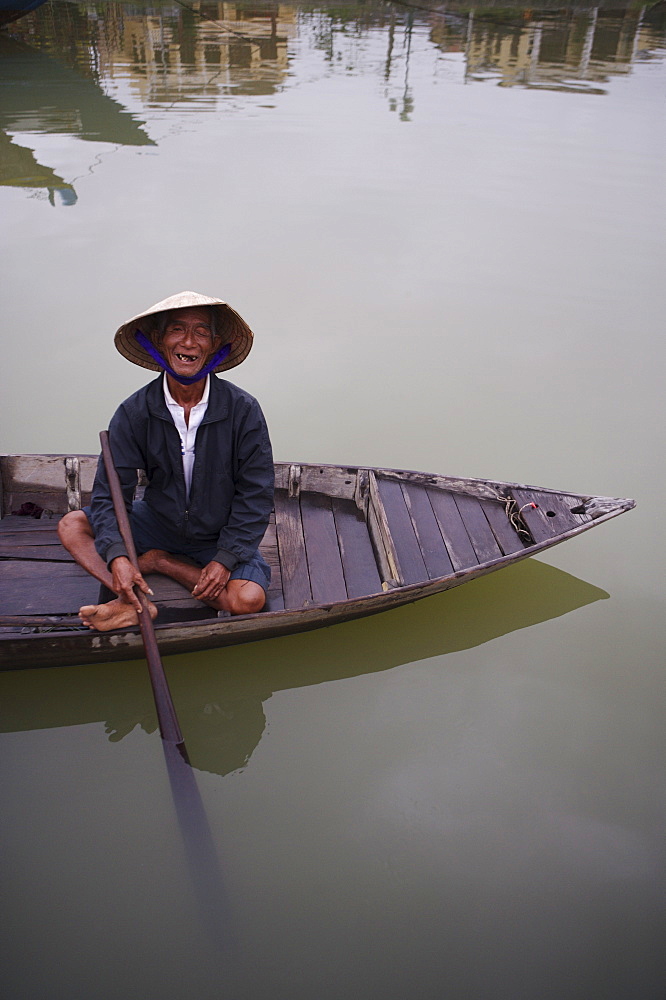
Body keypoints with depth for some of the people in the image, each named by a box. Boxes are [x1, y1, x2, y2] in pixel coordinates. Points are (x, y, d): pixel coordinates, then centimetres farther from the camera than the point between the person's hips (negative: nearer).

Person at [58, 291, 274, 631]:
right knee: (72, 524, -13)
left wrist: (225, 559, -20)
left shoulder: (243, 410, -16)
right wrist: (117, 557, -29)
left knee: (247, 599, -28)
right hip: (159, 523, 2)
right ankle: (134, 602, -26)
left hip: (222, 536, -2)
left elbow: (255, 496, -12)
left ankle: (158, 562, -8)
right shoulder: (134, 412, -12)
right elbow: (109, 492, -12)